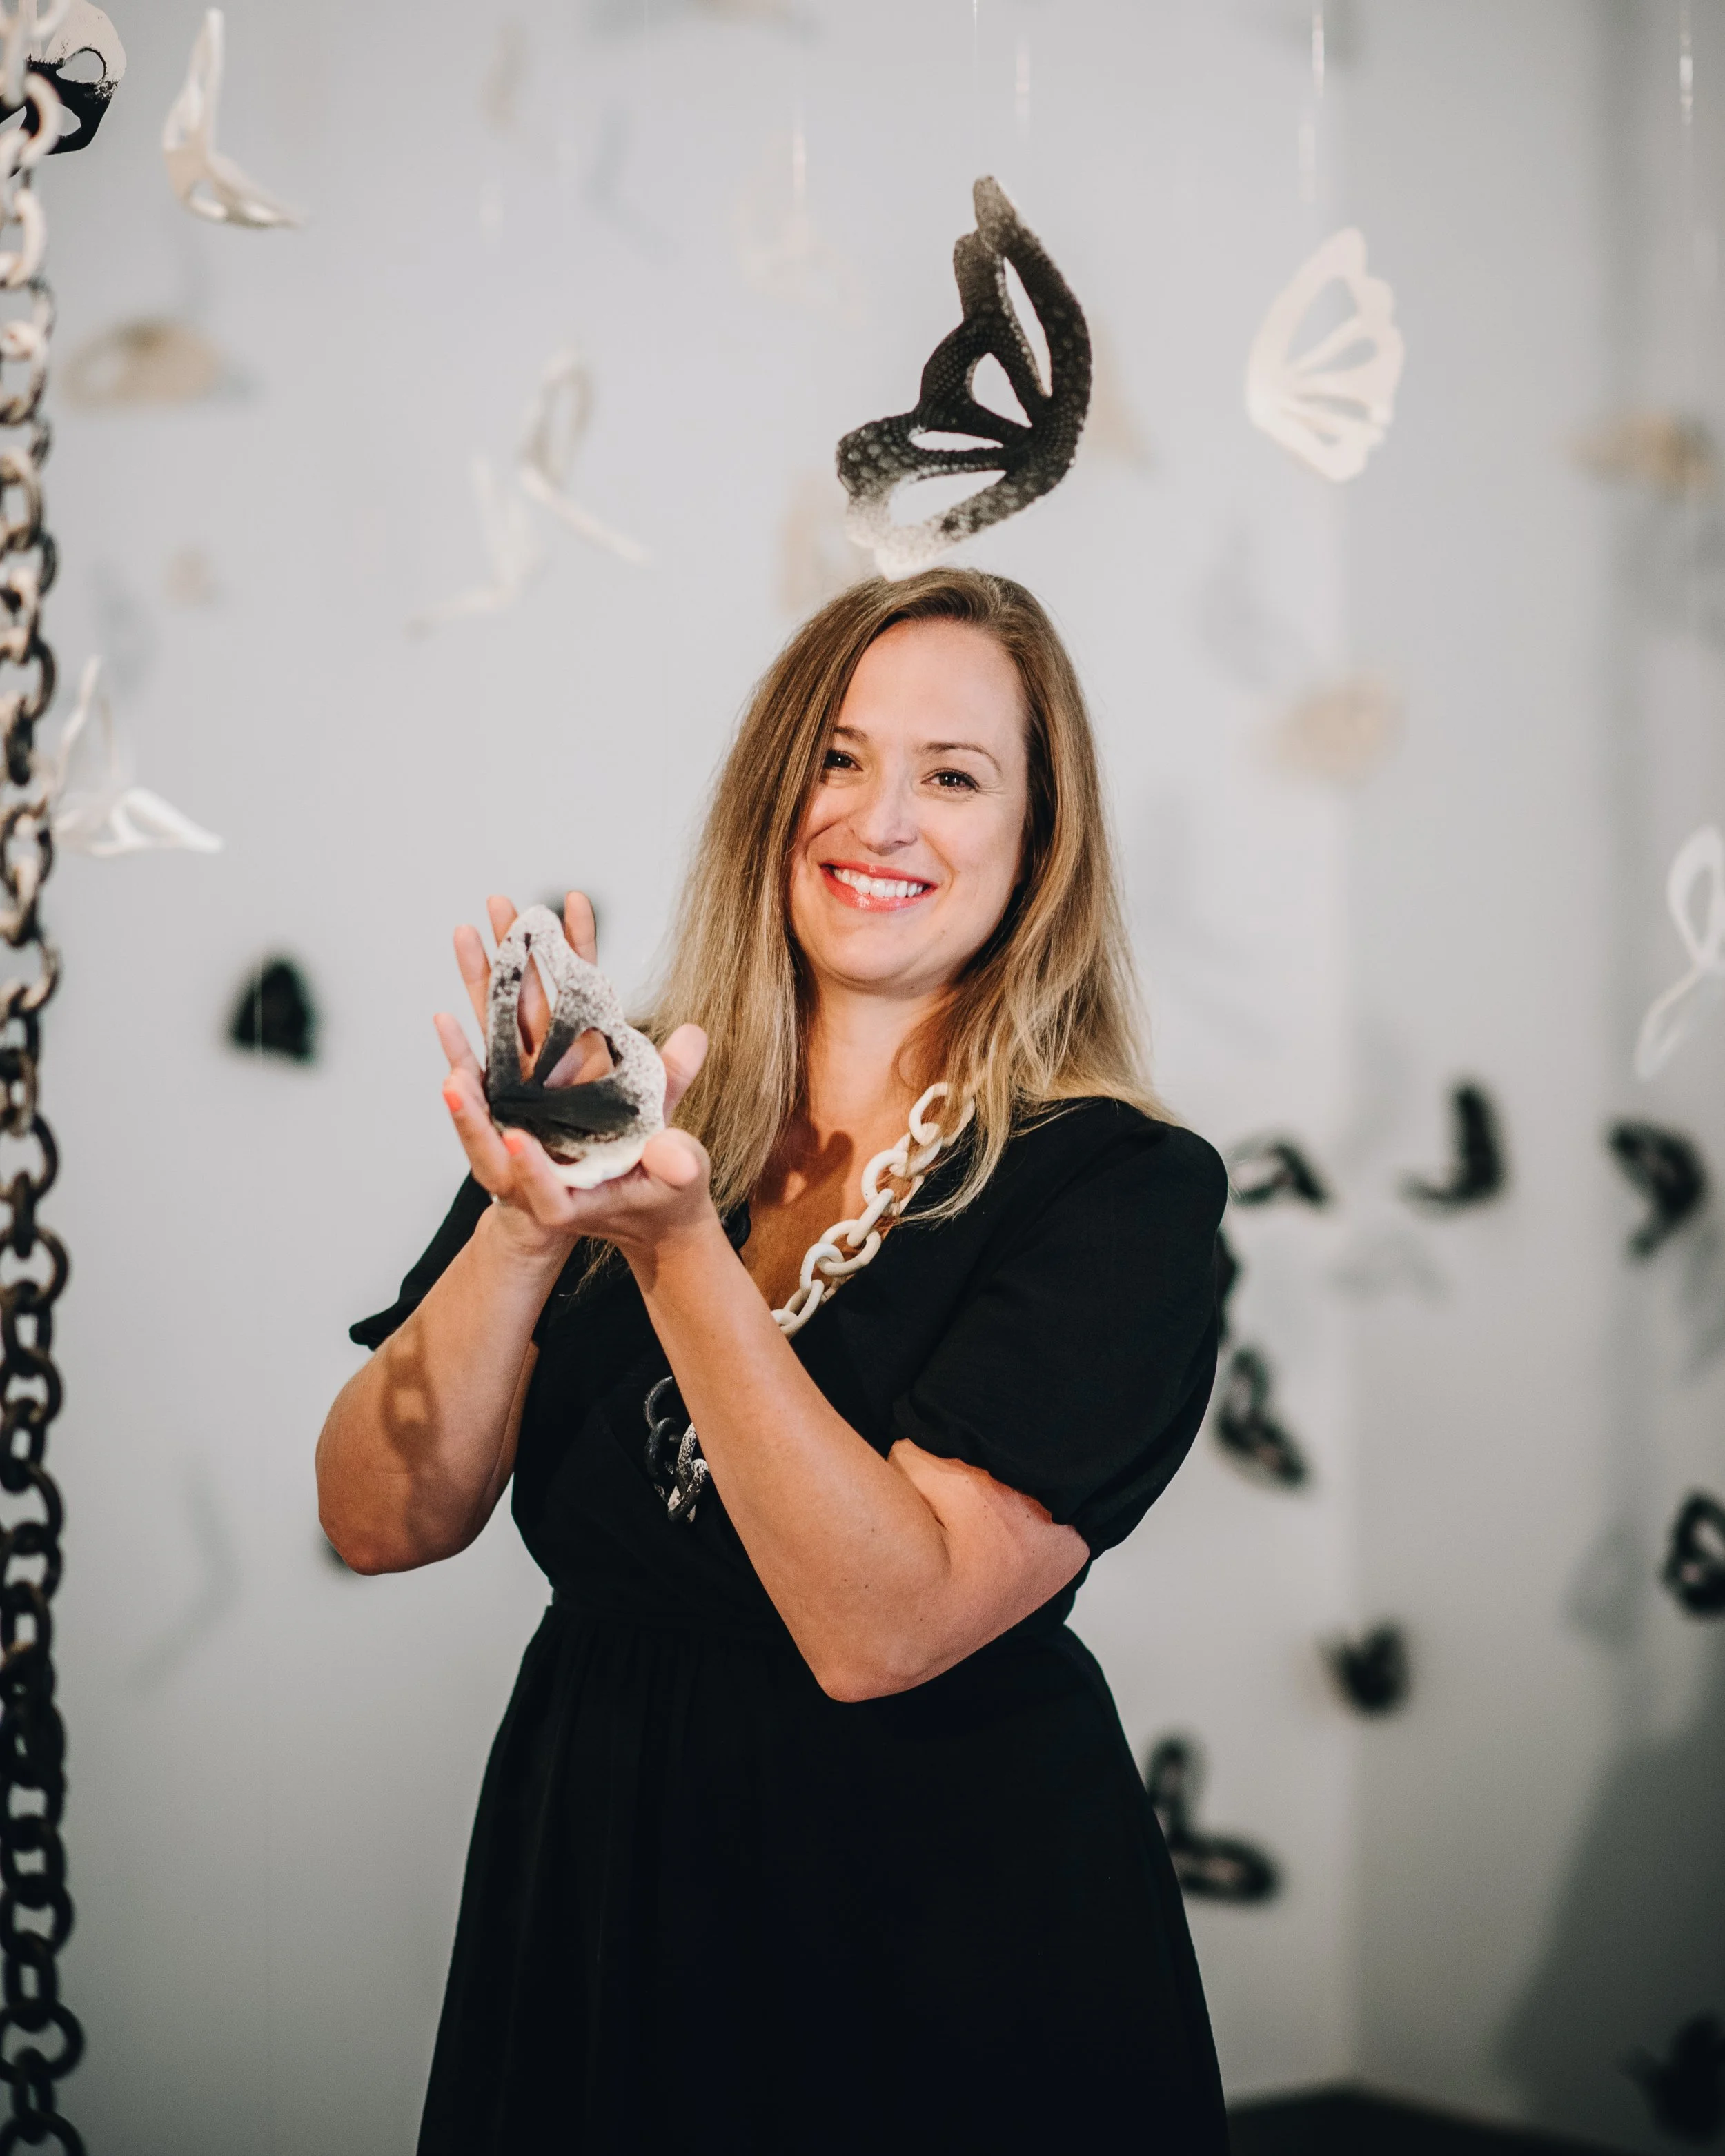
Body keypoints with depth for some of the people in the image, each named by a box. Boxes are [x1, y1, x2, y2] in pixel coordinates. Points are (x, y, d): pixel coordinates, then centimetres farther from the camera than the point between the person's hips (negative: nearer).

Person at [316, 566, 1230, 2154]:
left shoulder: (1121, 1191, -11)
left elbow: (882, 1625, -21)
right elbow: (382, 1522, -7)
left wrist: (676, 1248, -29)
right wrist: (528, 1225, -22)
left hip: (947, 1941, -3)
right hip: (591, 1916, 3)